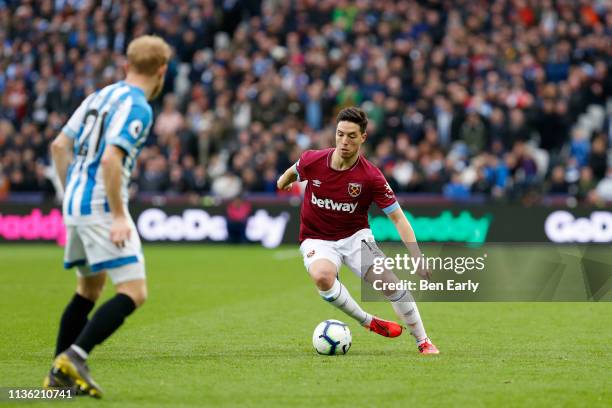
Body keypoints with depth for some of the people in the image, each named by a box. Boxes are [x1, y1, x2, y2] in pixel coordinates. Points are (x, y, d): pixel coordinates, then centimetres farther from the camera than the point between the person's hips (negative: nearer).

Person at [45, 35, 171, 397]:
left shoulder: (101, 96, 14)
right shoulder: (137, 107, -12)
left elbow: (60, 145, 16)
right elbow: (110, 158, -24)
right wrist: (119, 216, -21)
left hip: (76, 204, 9)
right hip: (101, 207, -9)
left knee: (90, 289, 23)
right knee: (134, 292, -10)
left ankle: (60, 373, 22)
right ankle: (75, 357, -21)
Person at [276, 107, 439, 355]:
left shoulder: (371, 176, -19)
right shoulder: (312, 160, -15)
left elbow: (398, 218, -17)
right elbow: (293, 172, 12)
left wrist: (417, 257, -25)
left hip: (355, 236, 0)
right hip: (317, 239, 0)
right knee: (322, 276, -34)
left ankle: (423, 341, 0)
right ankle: (368, 322, -14)